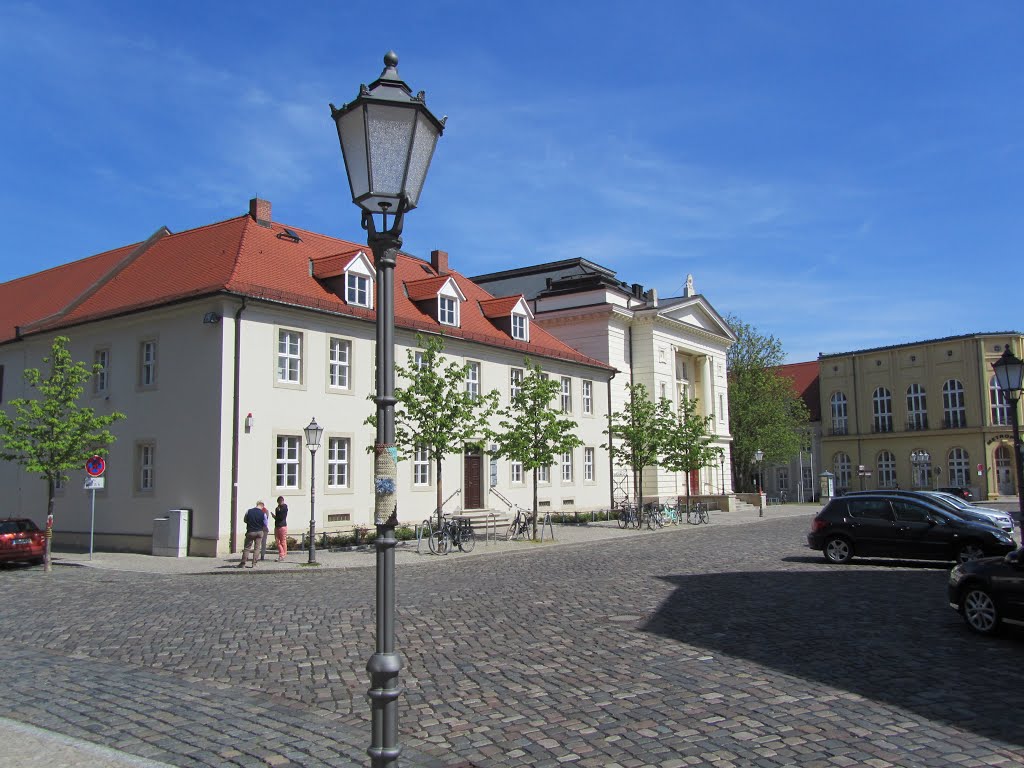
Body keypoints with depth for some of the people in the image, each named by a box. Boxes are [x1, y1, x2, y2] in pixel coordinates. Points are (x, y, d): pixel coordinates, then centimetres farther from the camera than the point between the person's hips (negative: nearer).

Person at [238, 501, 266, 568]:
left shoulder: (249, 511, -5)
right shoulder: (263, 513, -9)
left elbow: (244, 520, 8)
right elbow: (265, 524, 0)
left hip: (250, 532, 1)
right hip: (259, 532, -1)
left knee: (246, 548, 8)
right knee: (256, 548, 6)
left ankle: (243, 563, 7)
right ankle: (254, 564, 4)